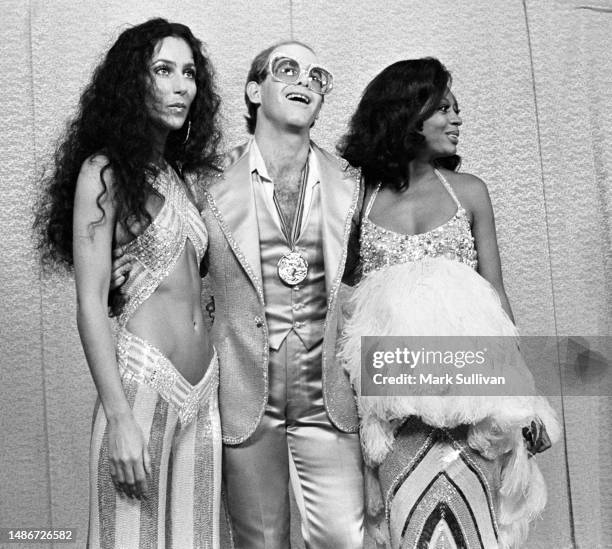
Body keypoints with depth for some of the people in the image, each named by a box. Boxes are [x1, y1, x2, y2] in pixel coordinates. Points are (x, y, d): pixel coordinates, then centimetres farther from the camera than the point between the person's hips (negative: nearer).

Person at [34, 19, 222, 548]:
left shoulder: (179, 174, 13)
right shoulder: (104, 171, -6)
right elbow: (91, 305, -11)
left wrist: (211, 382, 6)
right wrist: (119, 419, -16)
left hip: (202, 386, 6)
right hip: (143, 382, -6)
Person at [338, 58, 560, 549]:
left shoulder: (469, 191, 10)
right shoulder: (361, 195, 7)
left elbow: (495, 291, 9)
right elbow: (341, 287, 8)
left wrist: (520, 396, 4)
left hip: (467, 371, 1)